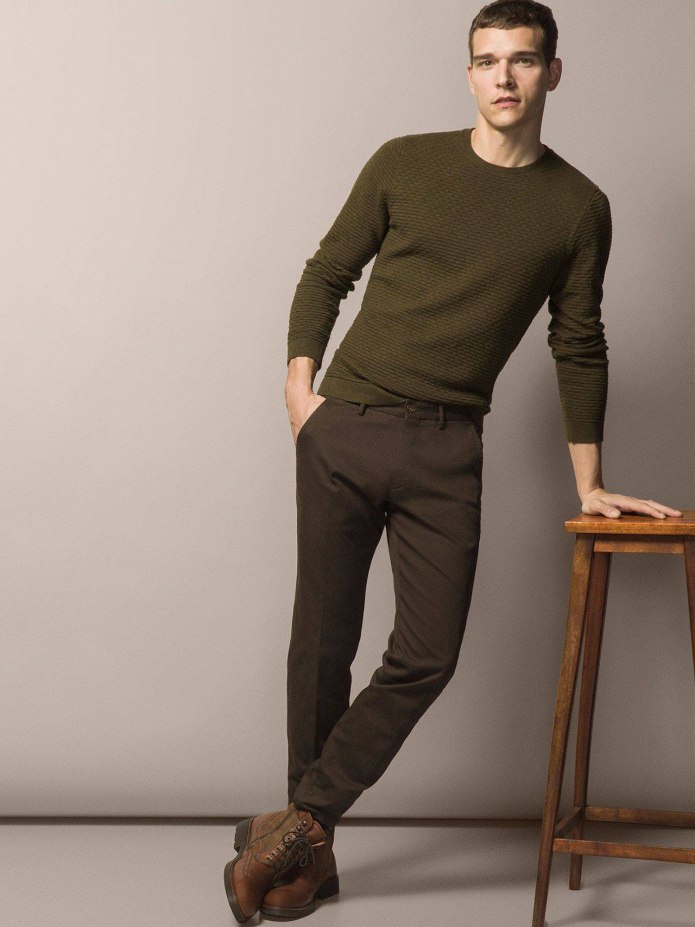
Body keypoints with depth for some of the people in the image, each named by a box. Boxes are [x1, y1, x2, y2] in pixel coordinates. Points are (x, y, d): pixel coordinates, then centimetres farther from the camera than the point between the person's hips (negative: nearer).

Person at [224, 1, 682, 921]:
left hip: (449, 449, 1)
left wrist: (588, 482, 9)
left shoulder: (578, 207, 5)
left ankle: (300, 821, 9)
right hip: (345, 430, 0)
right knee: (323, 644, 4)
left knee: (426, 656, -7)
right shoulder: (404, 165, 4)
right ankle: (311, 851, 18)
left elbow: (578, 347, 10)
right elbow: (327, 274, 10)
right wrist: (300, 384, -2)